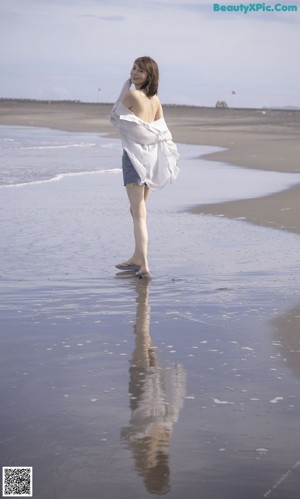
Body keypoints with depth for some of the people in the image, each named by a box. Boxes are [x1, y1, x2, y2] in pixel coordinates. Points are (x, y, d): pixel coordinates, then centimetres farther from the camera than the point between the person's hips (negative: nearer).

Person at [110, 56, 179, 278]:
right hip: (152, 156, 8)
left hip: (135, 155, -7)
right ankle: (137, 258, 30)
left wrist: (125, 88, 3)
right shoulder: (155, 99, 8)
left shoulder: (132, 95, -13)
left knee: (139, 212, -8)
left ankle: (144, 266, -12)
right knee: (139, 208, 20)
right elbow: (162, 130, 11)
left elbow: (114, 117, 0)